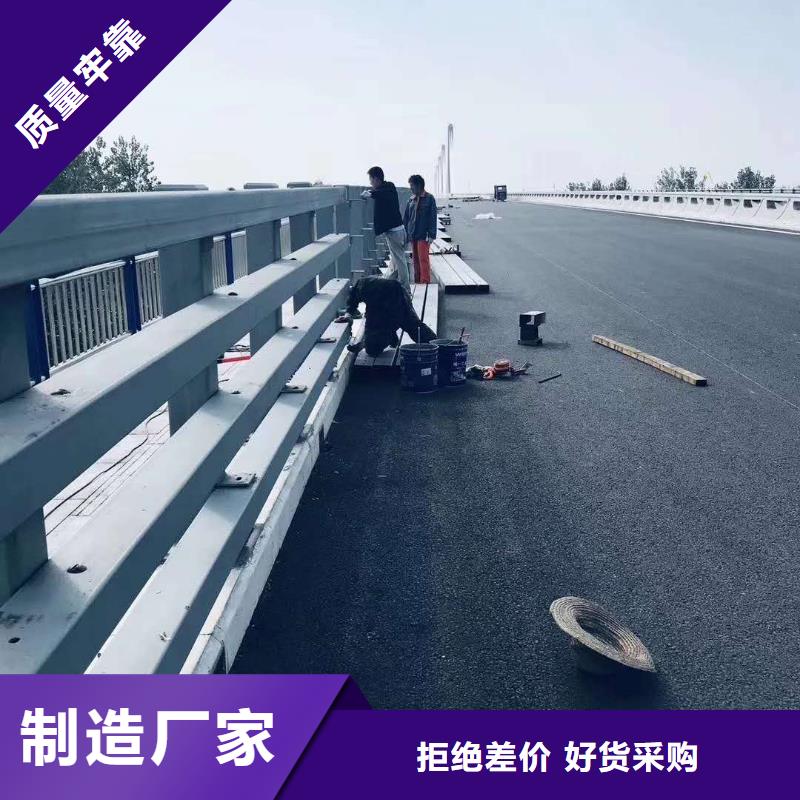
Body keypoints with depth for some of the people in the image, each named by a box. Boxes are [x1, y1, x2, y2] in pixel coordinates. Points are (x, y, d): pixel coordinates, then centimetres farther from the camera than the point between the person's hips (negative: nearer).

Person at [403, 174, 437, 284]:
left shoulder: (429, 198, -4)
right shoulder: (412, 199, 12)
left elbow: (433, 217, -7)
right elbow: (406, 217, 16)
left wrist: (431, 235, -13)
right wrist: (404, 232, 11)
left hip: (423, 235, -6)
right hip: (412, 235, 6)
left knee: (423, 259, -9)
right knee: (416, 259, 9)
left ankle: (425, 282, -6)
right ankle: (417, 282, 15)